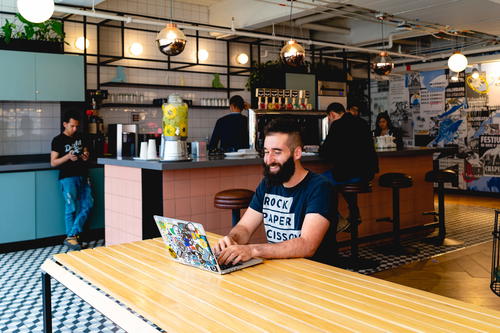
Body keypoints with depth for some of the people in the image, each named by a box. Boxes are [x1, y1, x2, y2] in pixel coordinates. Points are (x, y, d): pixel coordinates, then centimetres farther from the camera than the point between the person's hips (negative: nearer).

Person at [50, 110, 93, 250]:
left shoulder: (80, 138, 14)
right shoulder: (58, 140, -2)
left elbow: (86, 152, 26)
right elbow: (53, 163, -3)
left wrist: (86, 156, 1)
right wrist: (68, 157, -20)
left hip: (82, 176, 6)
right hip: (68, 177, -6)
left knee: (87, 204, -2)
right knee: (71, 208, -5)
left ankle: (73, 234, 3)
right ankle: (70, 237, 6)